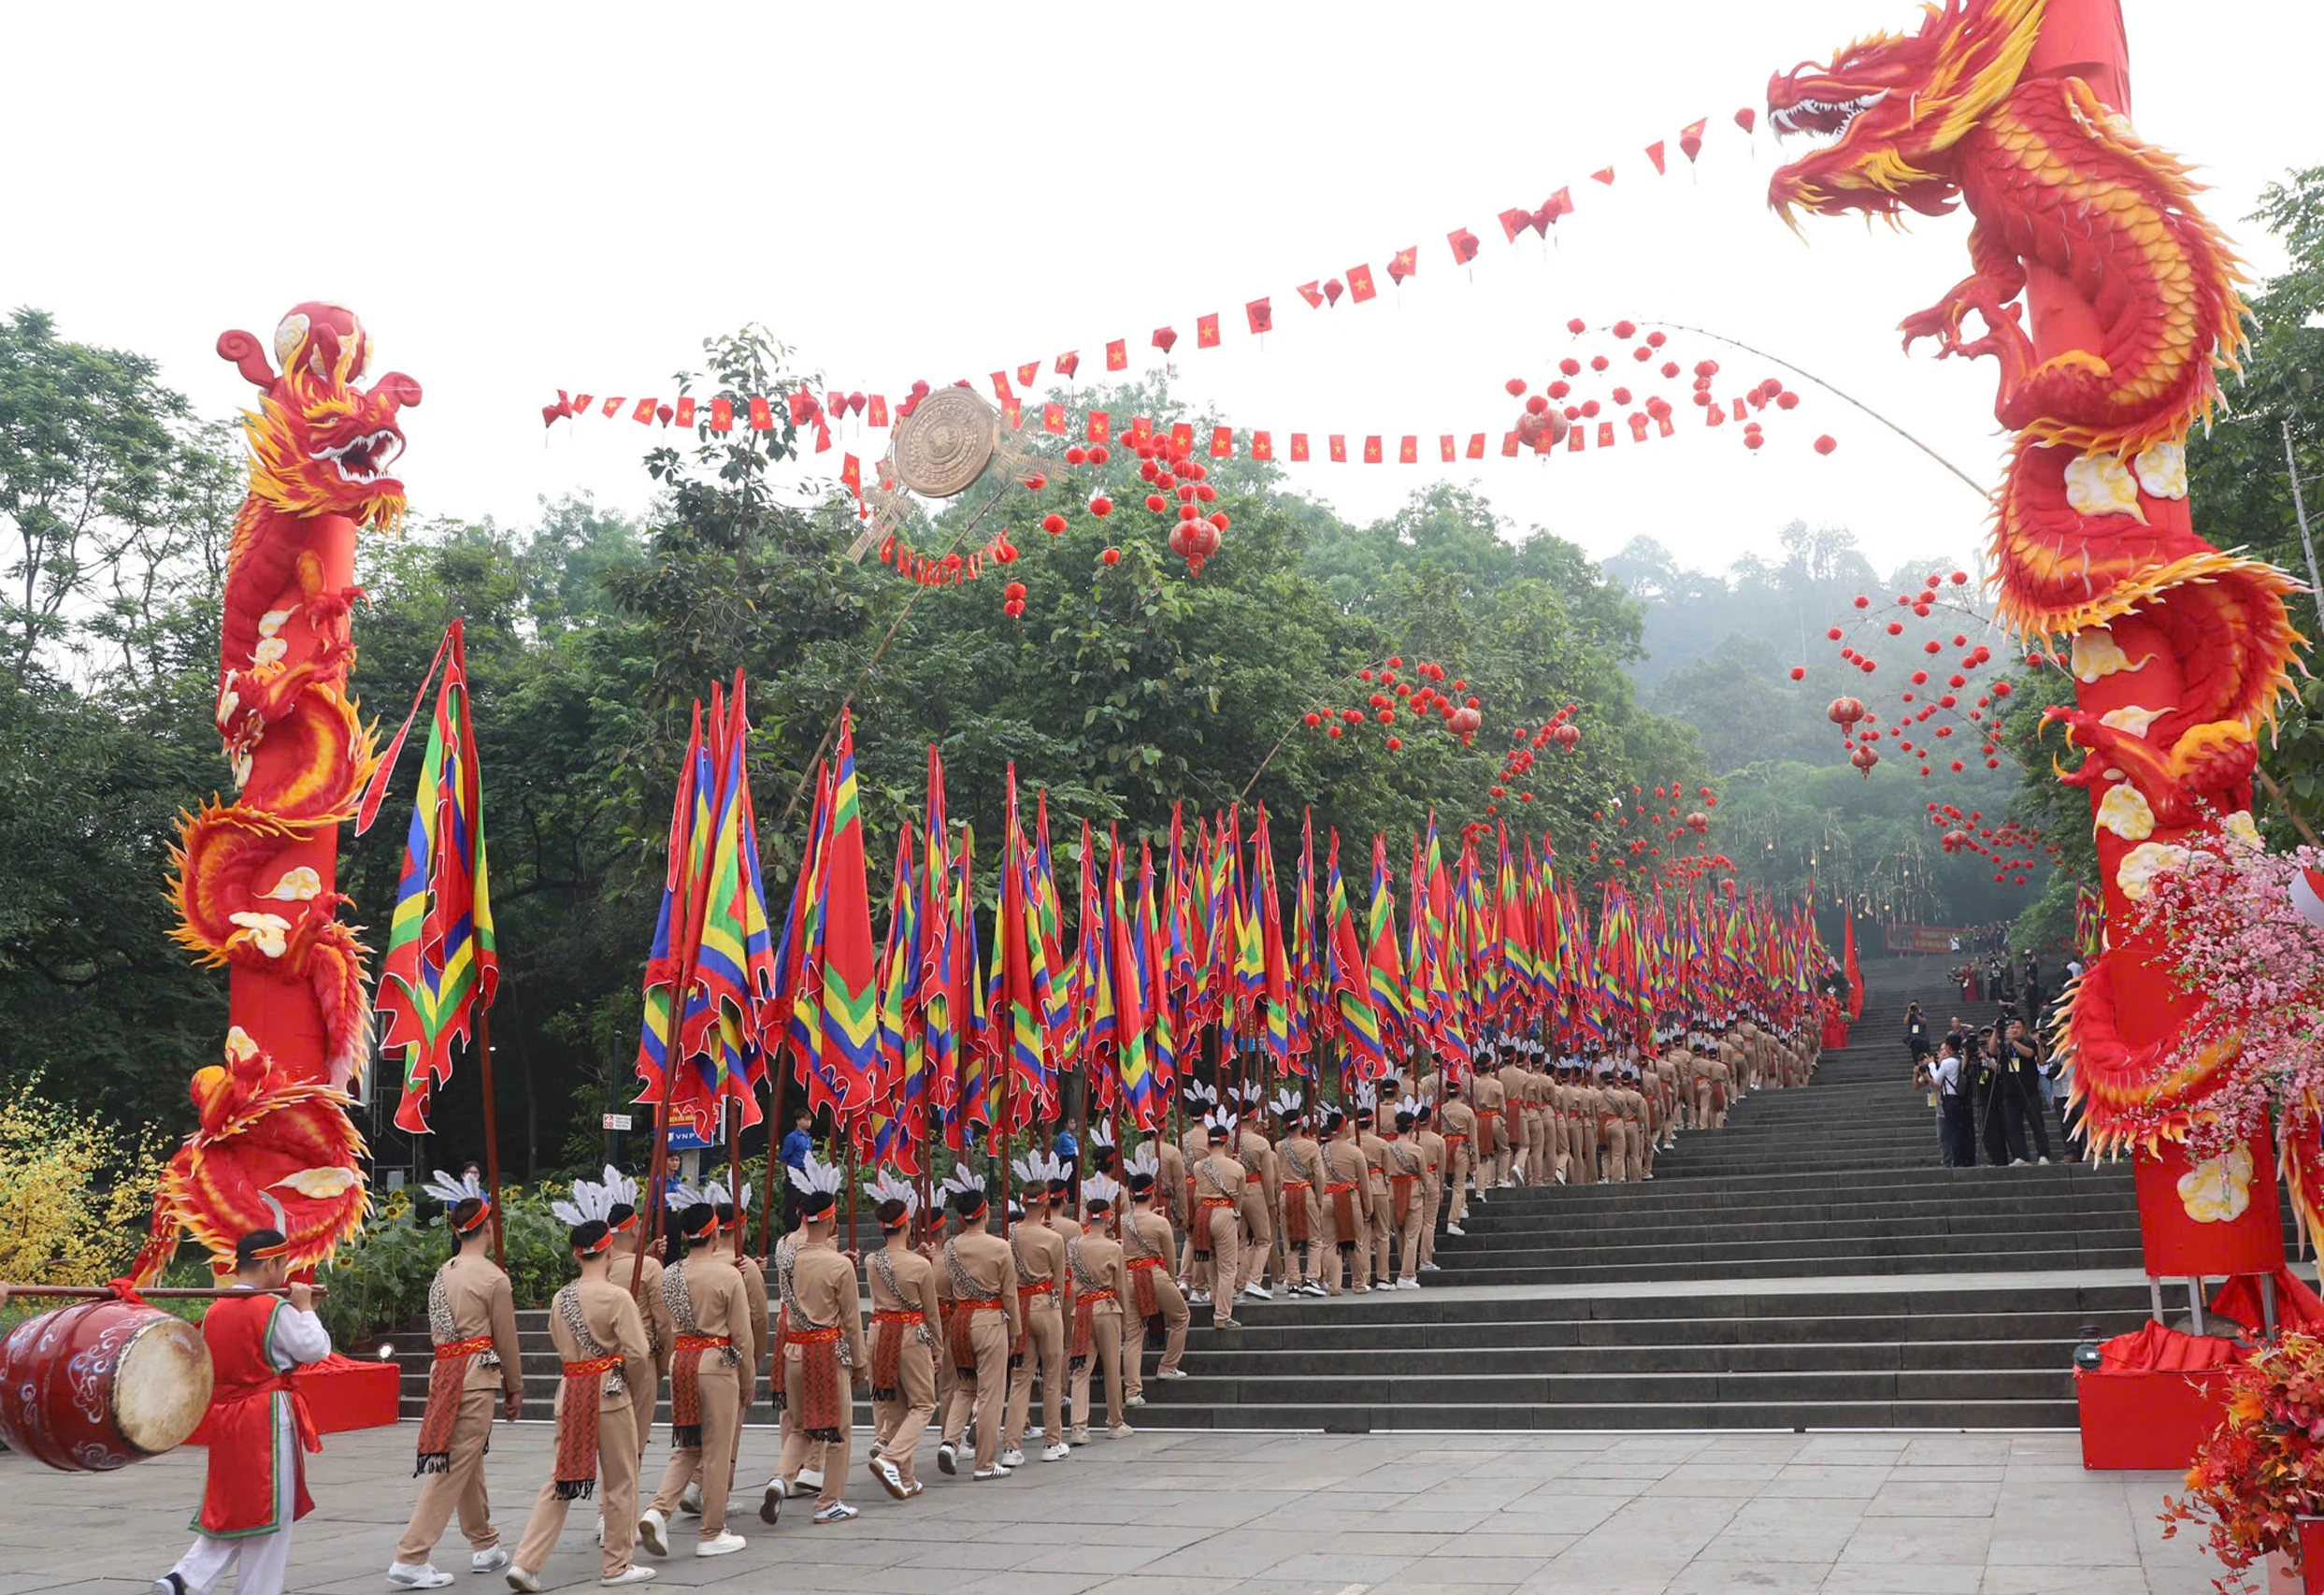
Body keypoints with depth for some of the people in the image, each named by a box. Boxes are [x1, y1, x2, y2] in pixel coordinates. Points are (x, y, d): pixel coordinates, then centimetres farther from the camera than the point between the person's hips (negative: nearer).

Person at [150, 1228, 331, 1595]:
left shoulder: (214, 1311, 5)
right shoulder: (277, 1310, -14)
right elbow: (317, 1349, -10)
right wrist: (305, 1308, 3)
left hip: (225, 1418, 7)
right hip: (269, 1420, -7)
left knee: (229, 1506, 16)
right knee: (269, 1512, 4)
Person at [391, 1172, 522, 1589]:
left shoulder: (443, 1274, 11)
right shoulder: (494, 1278, -10)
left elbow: (437, 1330, 16)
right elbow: (506, 1340, -5)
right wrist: (515, 1390, 8)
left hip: (443, 1370, 8)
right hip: (476, 1377, -8)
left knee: (470, 1463, 18)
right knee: (454, 1467, -5)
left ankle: (484, 1547, 29)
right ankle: (410, 1559, -7)